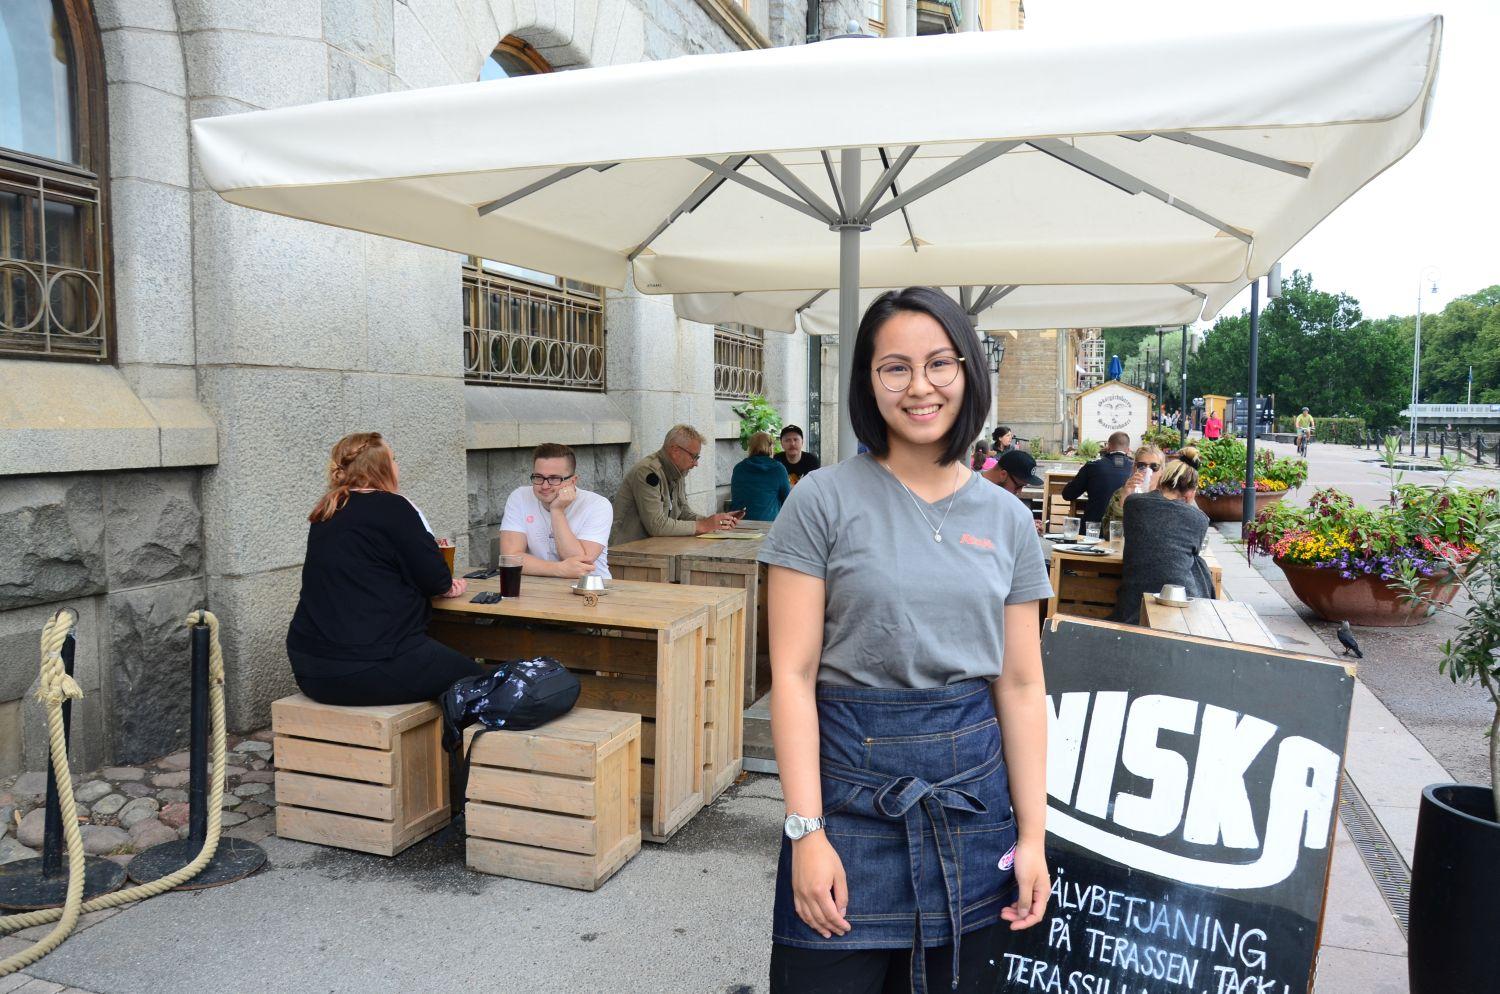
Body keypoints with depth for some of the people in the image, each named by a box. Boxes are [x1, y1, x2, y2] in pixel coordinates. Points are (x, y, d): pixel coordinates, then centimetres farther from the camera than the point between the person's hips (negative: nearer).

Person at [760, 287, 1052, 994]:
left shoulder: (1007, 519, 4)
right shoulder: (824, 500, -7)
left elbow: (1022, 687, 6)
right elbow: (793, 674, -9)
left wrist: (1032, 837, 3)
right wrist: (807, 833, -13)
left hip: (973, 792, 4)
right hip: (850, 785, -3)